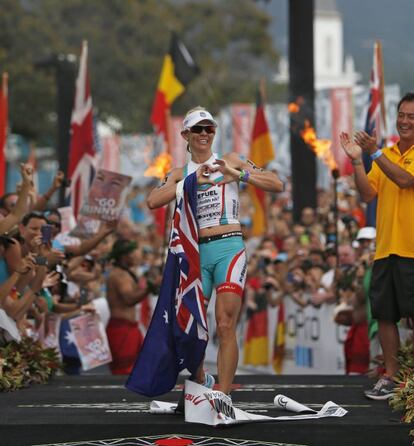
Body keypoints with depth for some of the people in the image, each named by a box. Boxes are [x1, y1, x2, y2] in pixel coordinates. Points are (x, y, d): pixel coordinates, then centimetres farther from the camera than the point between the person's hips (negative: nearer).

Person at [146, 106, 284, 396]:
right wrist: (192, 181, -14)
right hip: (195, 252, 3)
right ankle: (201, 381, 27)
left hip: (228, 247, -3)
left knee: (225, 326, -13)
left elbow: (277, 185, 2)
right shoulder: (180, 174, 14)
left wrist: (238, 175, -12)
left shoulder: (230, 161, 10)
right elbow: (153, 201, -6)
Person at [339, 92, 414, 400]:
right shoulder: (386, 154, 14)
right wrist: (357, 160, -5)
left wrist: (375, 153, -19)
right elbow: (368, 194, 6)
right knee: (385, 315, 8)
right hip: (386, 249, 6)